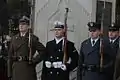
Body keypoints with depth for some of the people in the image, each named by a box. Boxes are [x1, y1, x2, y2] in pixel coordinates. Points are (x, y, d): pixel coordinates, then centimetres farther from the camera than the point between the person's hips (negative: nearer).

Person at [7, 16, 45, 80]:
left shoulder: (33, 38, -1)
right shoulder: (14, 38, 11)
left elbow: (43, 51, -3)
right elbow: (10, 56, 10)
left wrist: (34, 60, -7)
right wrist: (9, 73, 6)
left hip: (28, 68, -4)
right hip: (16, 69, 4)